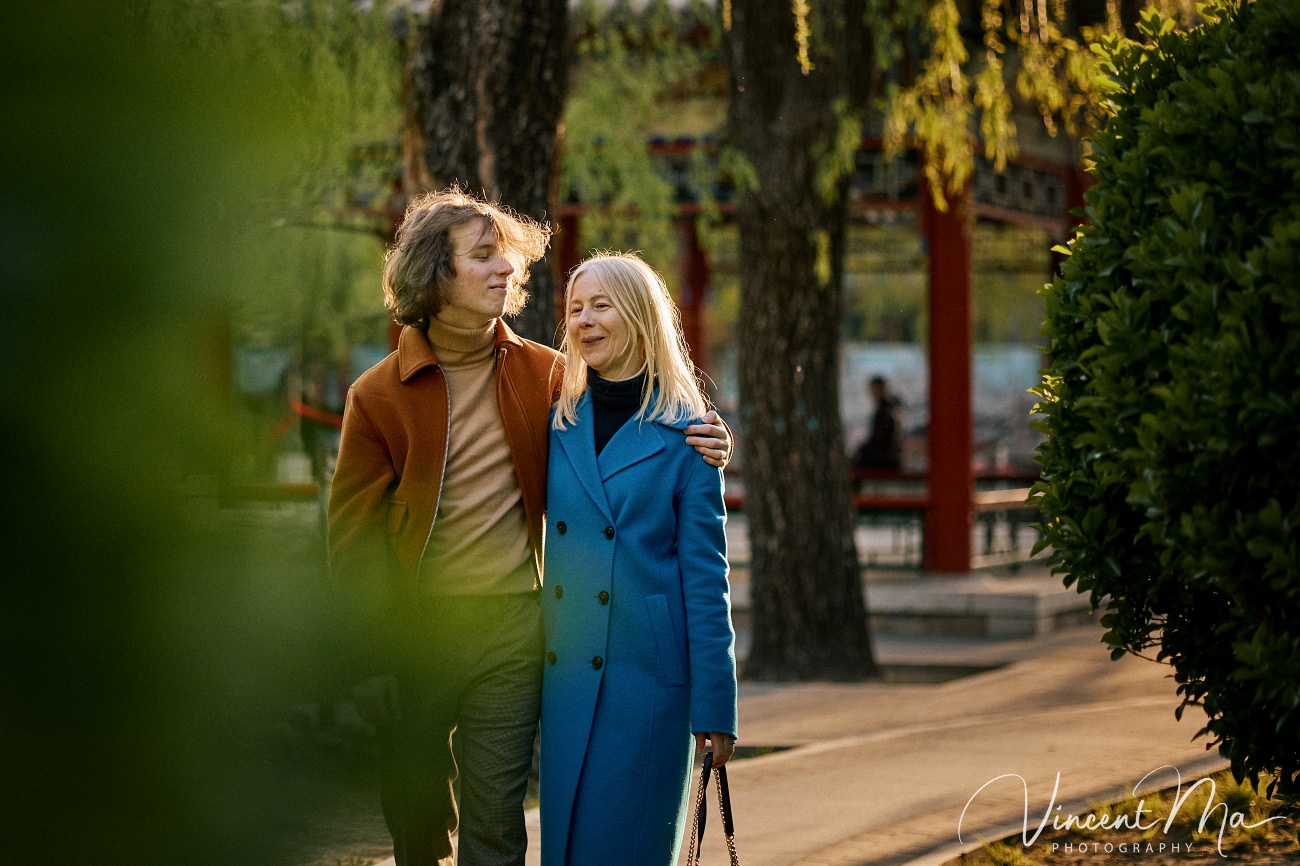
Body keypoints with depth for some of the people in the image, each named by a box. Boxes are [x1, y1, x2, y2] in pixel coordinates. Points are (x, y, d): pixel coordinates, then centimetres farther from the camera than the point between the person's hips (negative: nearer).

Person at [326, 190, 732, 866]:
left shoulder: (545, 375, 4)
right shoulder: (379, 396, -2)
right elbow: (353, 540, -1)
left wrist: (690, 449, -4)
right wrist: (369, 664, -5)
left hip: (510, 631, 1)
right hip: (413, 630, -1)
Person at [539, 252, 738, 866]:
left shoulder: (684, 435, -3)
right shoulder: (559, 425, 9)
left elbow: (706, 575, -5)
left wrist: (715, 704, -8)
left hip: (648, 675, -4)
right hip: (566, 671, 4)